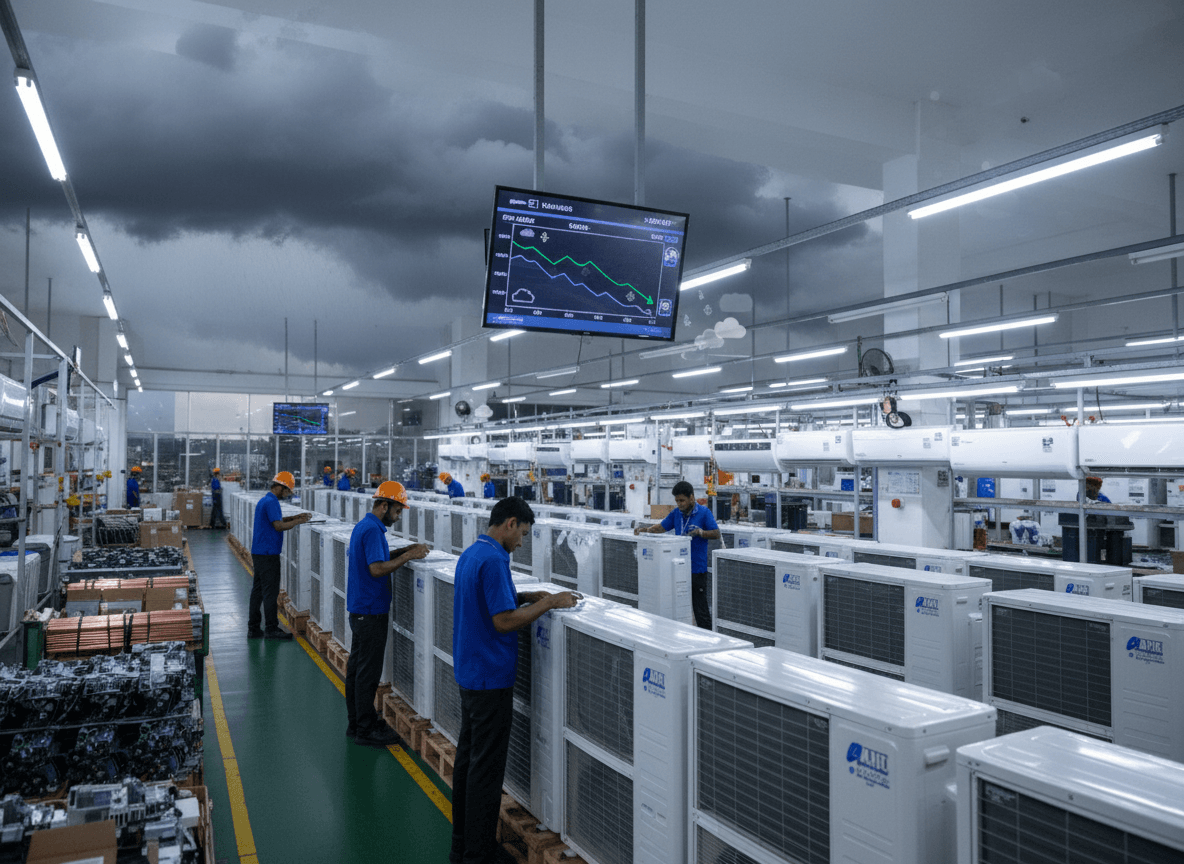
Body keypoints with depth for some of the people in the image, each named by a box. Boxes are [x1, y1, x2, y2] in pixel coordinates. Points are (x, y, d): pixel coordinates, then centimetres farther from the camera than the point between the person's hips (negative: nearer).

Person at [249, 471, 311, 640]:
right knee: (270, 592, -4)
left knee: (257, 590, 12)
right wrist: (298, 522, -10)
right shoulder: (271, 502, -16)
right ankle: (271, 629, 1)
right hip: (268, 554, -10)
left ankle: (253, 629, 17)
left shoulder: (263, 500, 16)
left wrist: (295, 517, 16)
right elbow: (279, 526, -22)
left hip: (258, 553, 10)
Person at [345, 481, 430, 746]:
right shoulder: (373, 530, -20)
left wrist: (402, 551, 10)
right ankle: (366, 730, 5)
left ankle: (356, 723, 25)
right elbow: (376, 569, -26)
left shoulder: (363, 526, 13)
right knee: (368, 672, -2)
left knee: (357, 667, 15)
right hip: (371, 612, -11)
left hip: (359, 610, 11)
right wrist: (407, 557, -20)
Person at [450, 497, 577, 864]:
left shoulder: (470, 554, 9)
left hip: (469, 674, 10)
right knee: (486, 767, 1)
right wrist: (549, 603, -16)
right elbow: (504, 622, -24)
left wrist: (522, 597, 11)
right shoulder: (493, 560, -22)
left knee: (467, 758, 17)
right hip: (491, 678, -10)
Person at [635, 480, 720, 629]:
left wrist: (701, 532, -26)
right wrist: (644, 530, 0)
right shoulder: (676, 513, 11)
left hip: (697, 567, -5)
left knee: (700, 606, -1)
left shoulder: (704, 512, -6)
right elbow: (662, 527, 15)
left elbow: (716, 534, -9)